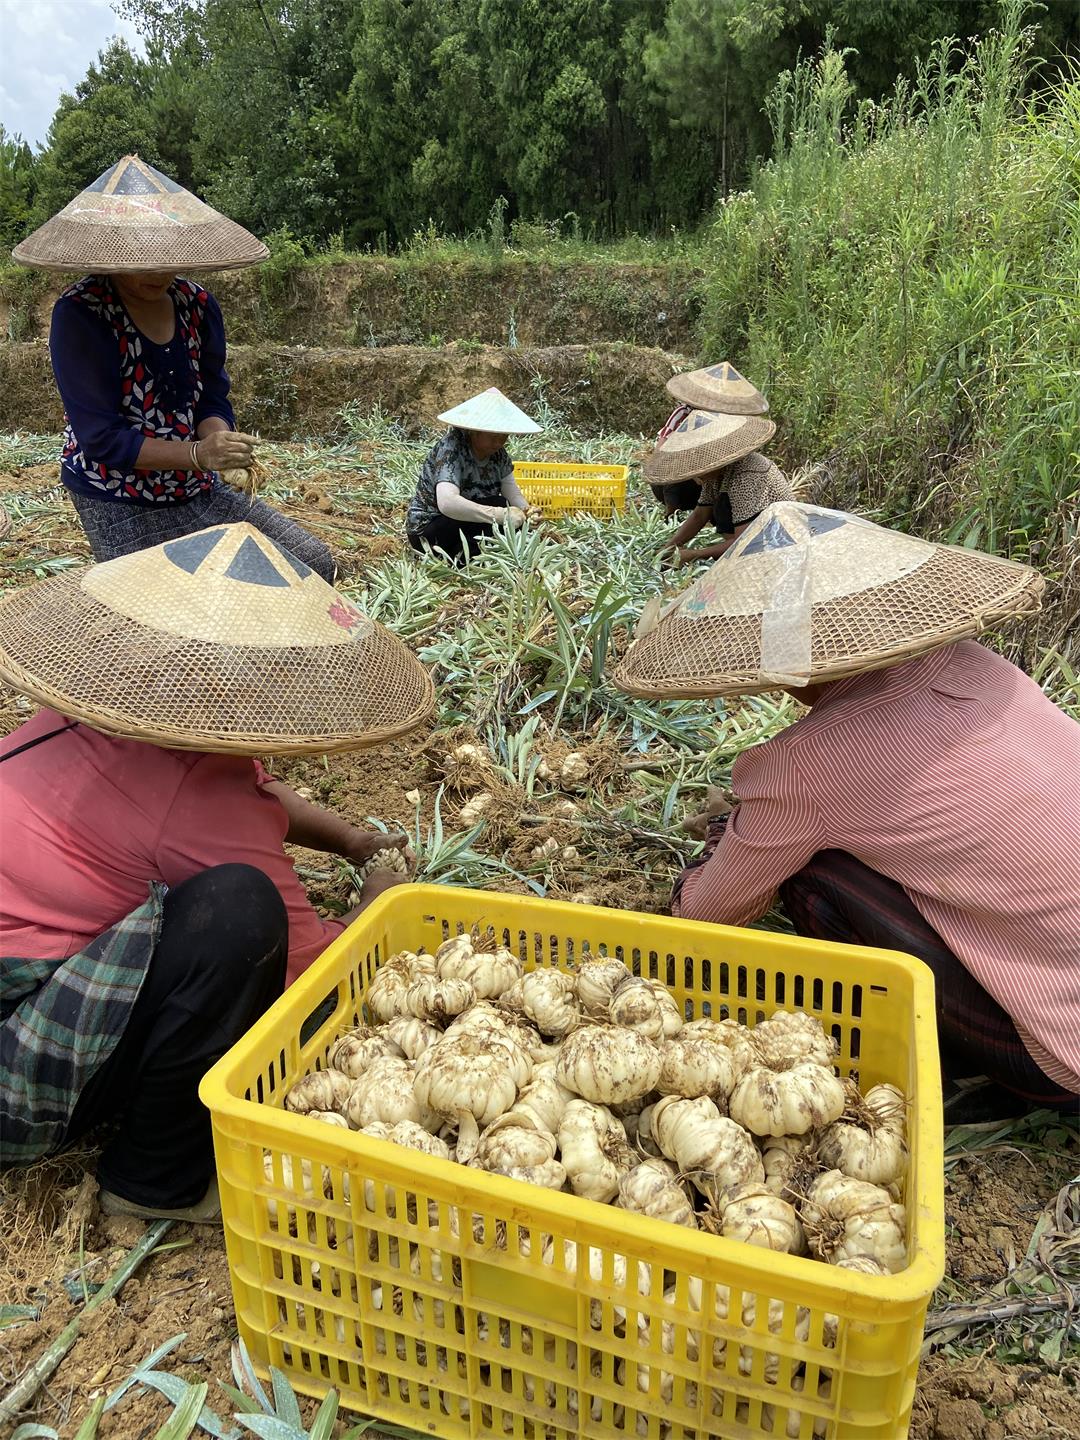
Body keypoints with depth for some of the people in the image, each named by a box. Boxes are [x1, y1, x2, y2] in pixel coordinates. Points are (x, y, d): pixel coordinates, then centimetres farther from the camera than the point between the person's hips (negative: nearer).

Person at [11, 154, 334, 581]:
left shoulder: (196, 302, 1)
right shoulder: (79, 315, -16)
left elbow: (212, 399, 4)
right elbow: (101, 437, -19)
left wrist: (220, 438, -21)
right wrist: (198, 454, -30)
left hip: (199, 491, 6)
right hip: (119, 505, -6)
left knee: (314, 562, 0)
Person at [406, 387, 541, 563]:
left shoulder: (497, 452, -3)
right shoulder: (452, 449, -25)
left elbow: (511, 492, -5)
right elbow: (447, 502, -41)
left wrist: (525, 509, -29)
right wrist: (501, 514, -45)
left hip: (465, 525, 8)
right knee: (498, 507, -25)